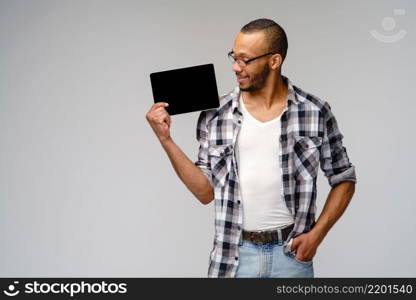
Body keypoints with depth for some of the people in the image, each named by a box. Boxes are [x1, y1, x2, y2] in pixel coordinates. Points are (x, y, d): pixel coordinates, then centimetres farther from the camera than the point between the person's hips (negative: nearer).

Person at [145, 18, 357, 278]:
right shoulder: (215, 115, -2)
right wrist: (166, 140, -7)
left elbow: (344, 180, 4)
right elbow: (206, 192, 1)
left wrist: (317, 233, -7)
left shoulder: (315, 112, -5)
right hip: (235, 254, 1)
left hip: (291, 253, -1)